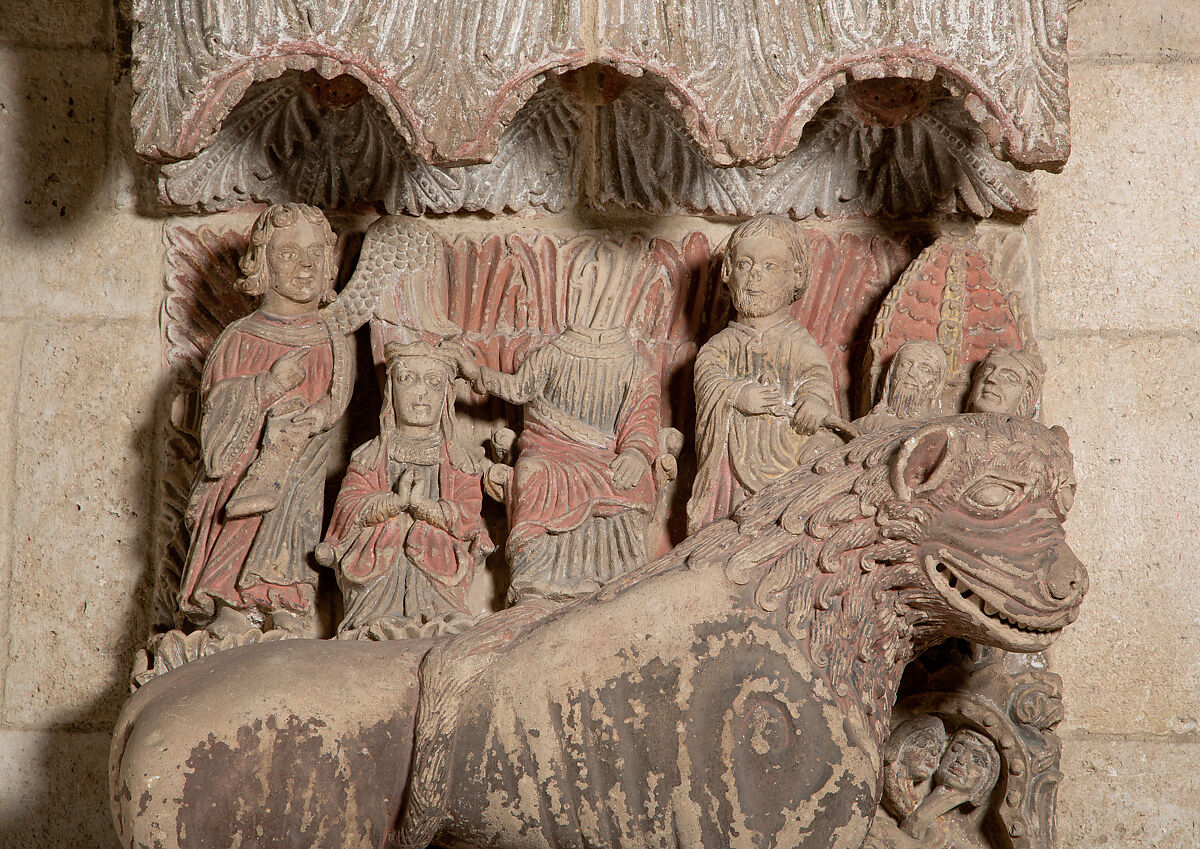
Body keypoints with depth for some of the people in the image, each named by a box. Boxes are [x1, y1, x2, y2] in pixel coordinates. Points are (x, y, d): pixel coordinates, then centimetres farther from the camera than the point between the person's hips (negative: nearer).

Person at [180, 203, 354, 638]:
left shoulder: (332, 345, 6)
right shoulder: (237, 340, 10)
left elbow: (321, 421, -3)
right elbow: (216, 420, 3)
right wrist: (269, 387, -10)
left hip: (291, 497, -1)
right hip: (231, 500, 1)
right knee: (231, 630, -7)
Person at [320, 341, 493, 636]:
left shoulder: (458, 462, 13)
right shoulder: (370, 458, 14)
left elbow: (468, 516, -1)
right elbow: (348, 507, 0)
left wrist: (423, 505, -15)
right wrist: (396, 501, -15)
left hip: (438, 564, 0)